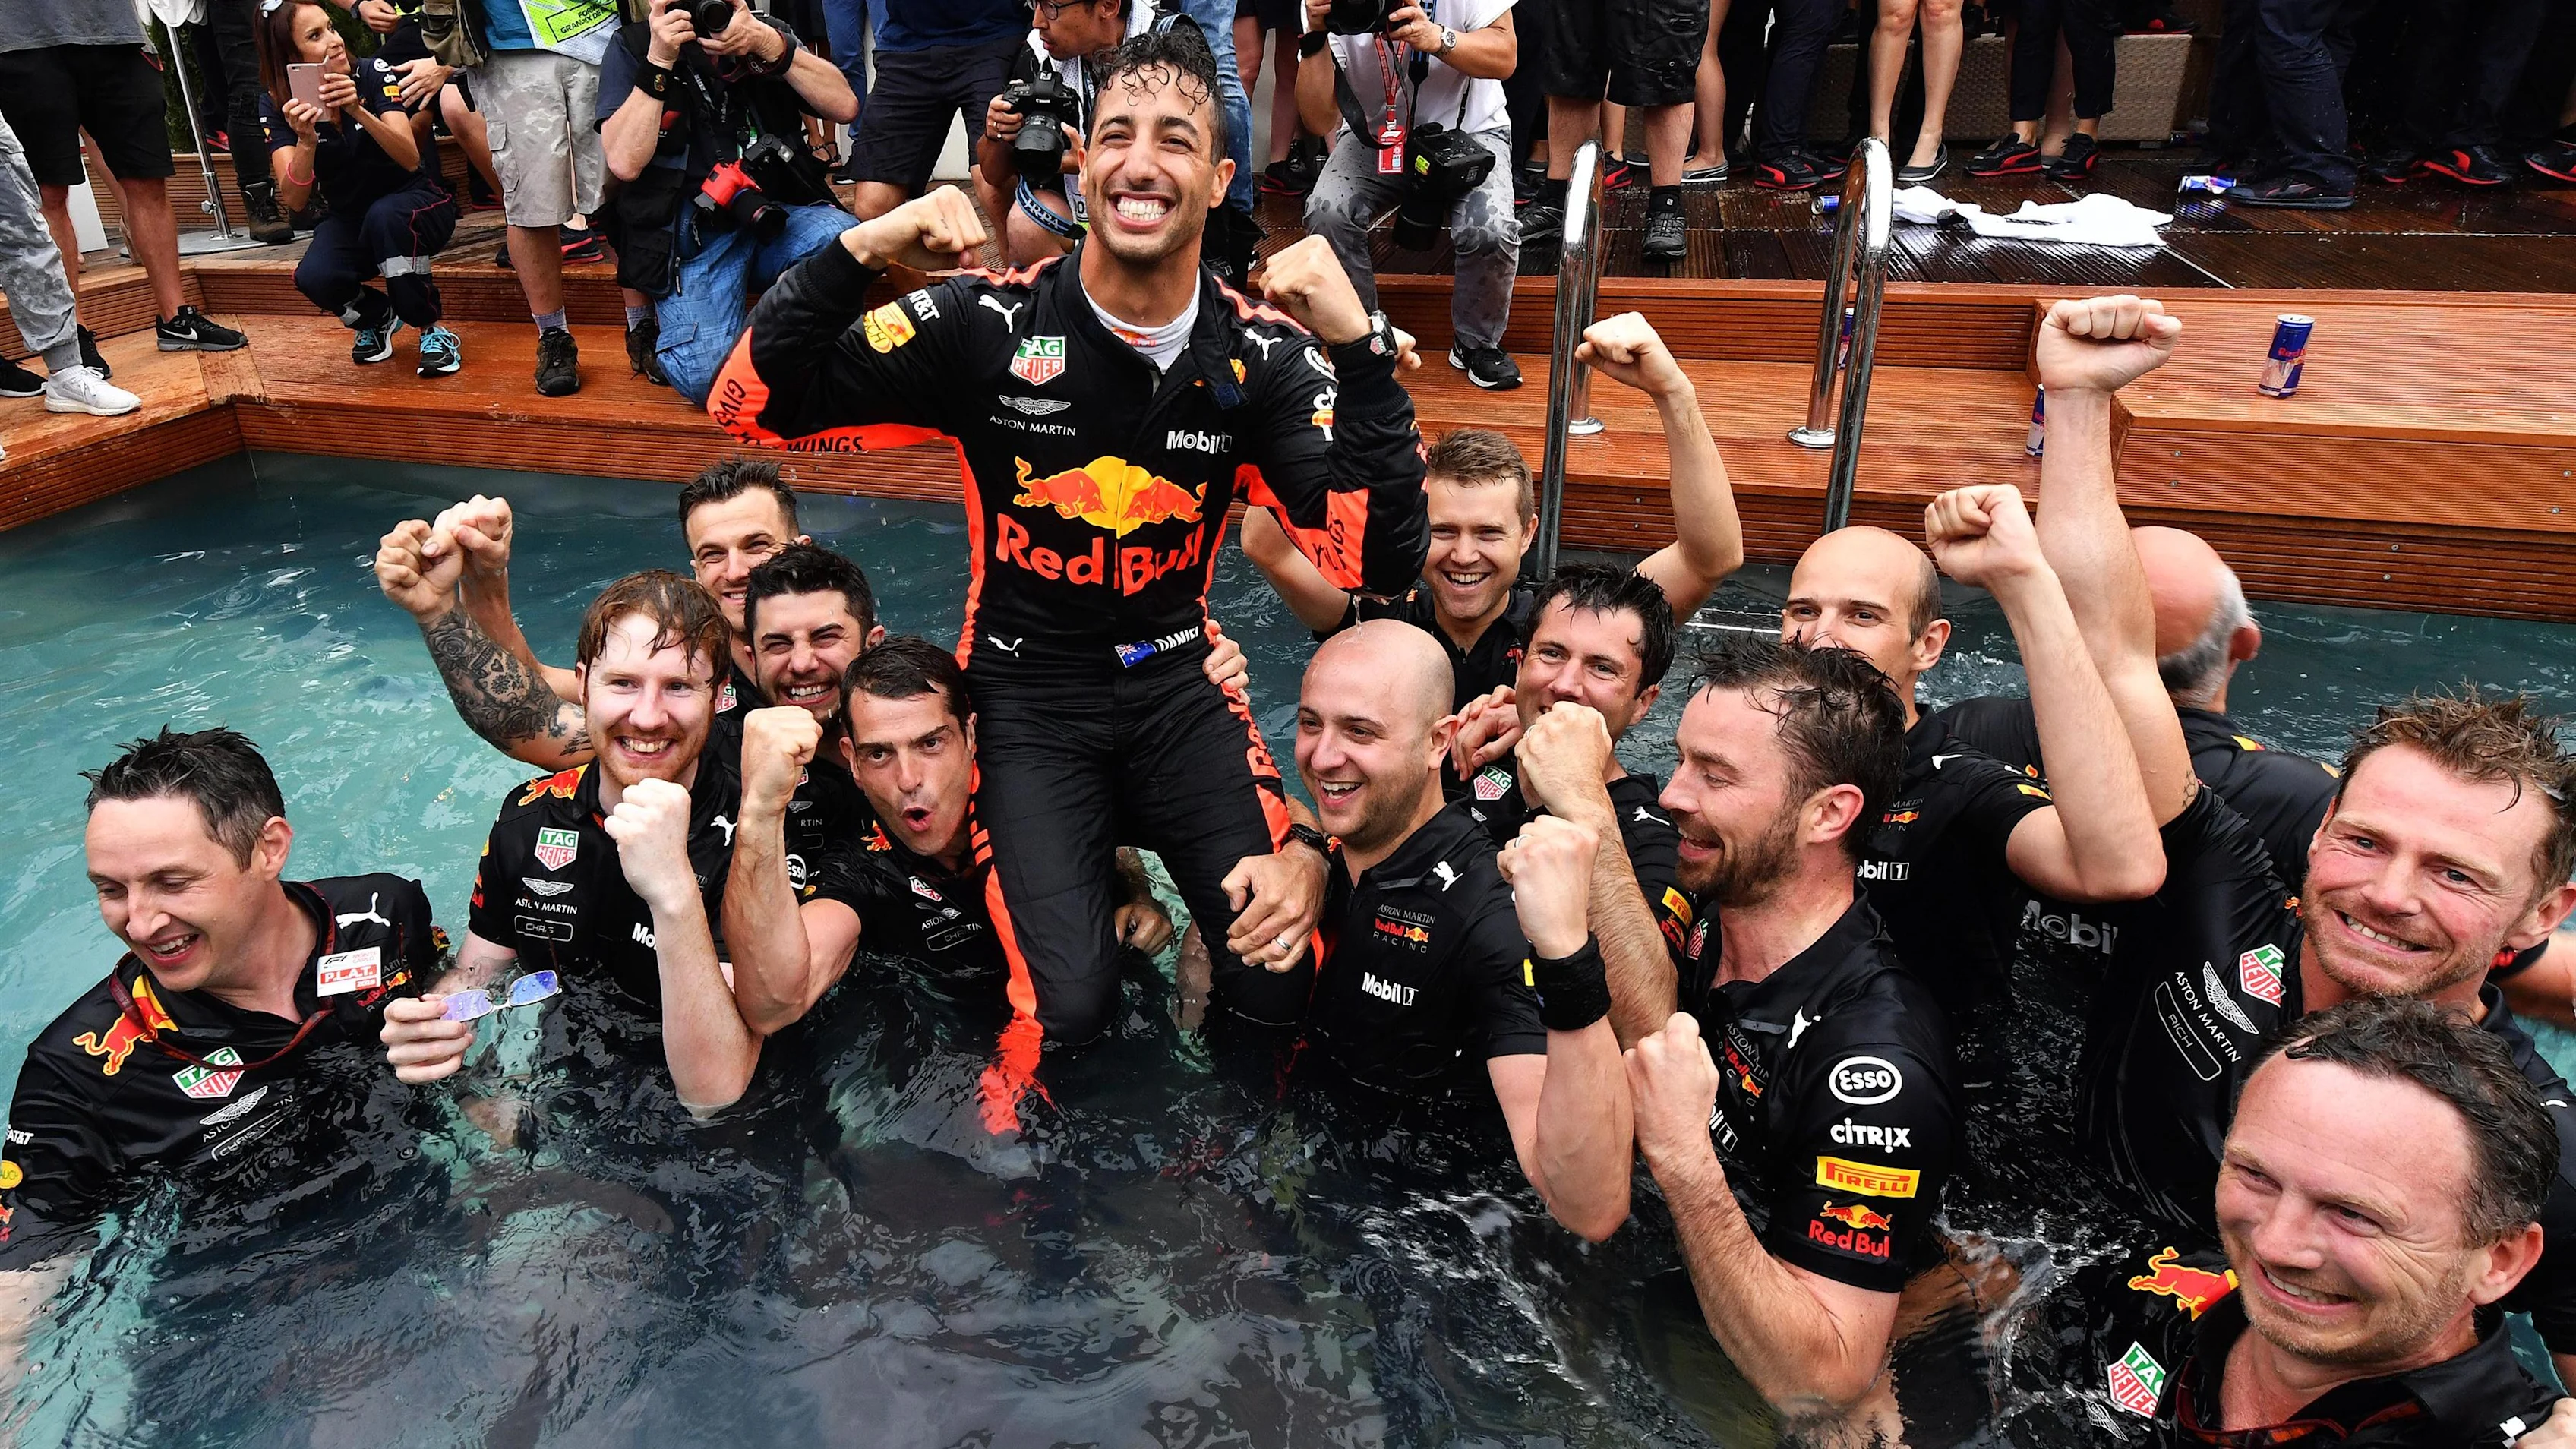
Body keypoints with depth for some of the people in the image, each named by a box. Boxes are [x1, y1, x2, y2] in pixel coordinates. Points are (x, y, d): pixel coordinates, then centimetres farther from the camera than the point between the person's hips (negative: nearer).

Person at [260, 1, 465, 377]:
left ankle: (432, 329, -17)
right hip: (349, 218, 2)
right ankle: (378, 317, 7)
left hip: (418, 205, -2)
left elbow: (411, 159, -26)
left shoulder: (374, 75, -14)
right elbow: (295, 201, -18)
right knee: (314, 278, -28)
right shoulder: (277, 106, -8)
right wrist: (306, 140, -34)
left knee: (384, 216, -37)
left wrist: (359, 110, -40)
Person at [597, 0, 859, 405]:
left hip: (776, 215, 2)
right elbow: (624, 162, -11)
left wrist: (769, 45, -18)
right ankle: (667, 324, 14)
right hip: (690, 232, -2)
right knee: (709, 376, -24)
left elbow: (844, 106, -5)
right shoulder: (632, 48, 0)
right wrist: (659, 63, -17)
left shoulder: (768, 34, 8)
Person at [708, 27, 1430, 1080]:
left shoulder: (1264, 355, -4)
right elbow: (749, 409, -9)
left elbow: (1376, 564, -14)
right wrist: (858, 252, -23)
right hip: (1026, 692, -1)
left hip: (1177, 682, 2)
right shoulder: (986, 323, -8)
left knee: (1292, 973, -17)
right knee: (1071, 1010, -21)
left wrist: (1361, 349, -24)